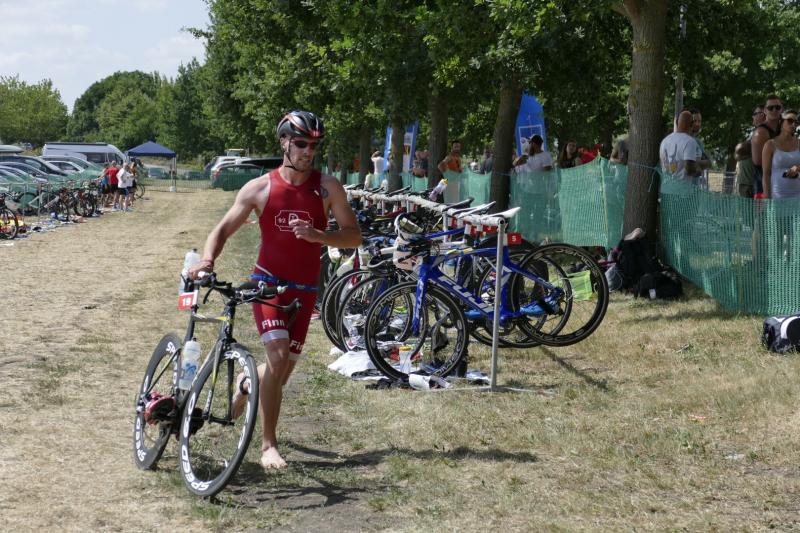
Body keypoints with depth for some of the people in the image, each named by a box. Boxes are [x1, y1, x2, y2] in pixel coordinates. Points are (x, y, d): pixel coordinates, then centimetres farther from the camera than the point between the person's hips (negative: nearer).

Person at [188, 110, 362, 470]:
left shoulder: (327, 187, -1)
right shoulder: (259, 188, -3)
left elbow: (354, 235, -2)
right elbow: (224, 229, 1)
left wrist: (316, 235, -20)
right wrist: (207, 259, -19)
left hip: (304, 290, 2)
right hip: (268, 283, -2)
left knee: (282, 371, 8)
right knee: (279, 356, -23)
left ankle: (246, 384, 45)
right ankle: (269, 444, -12)